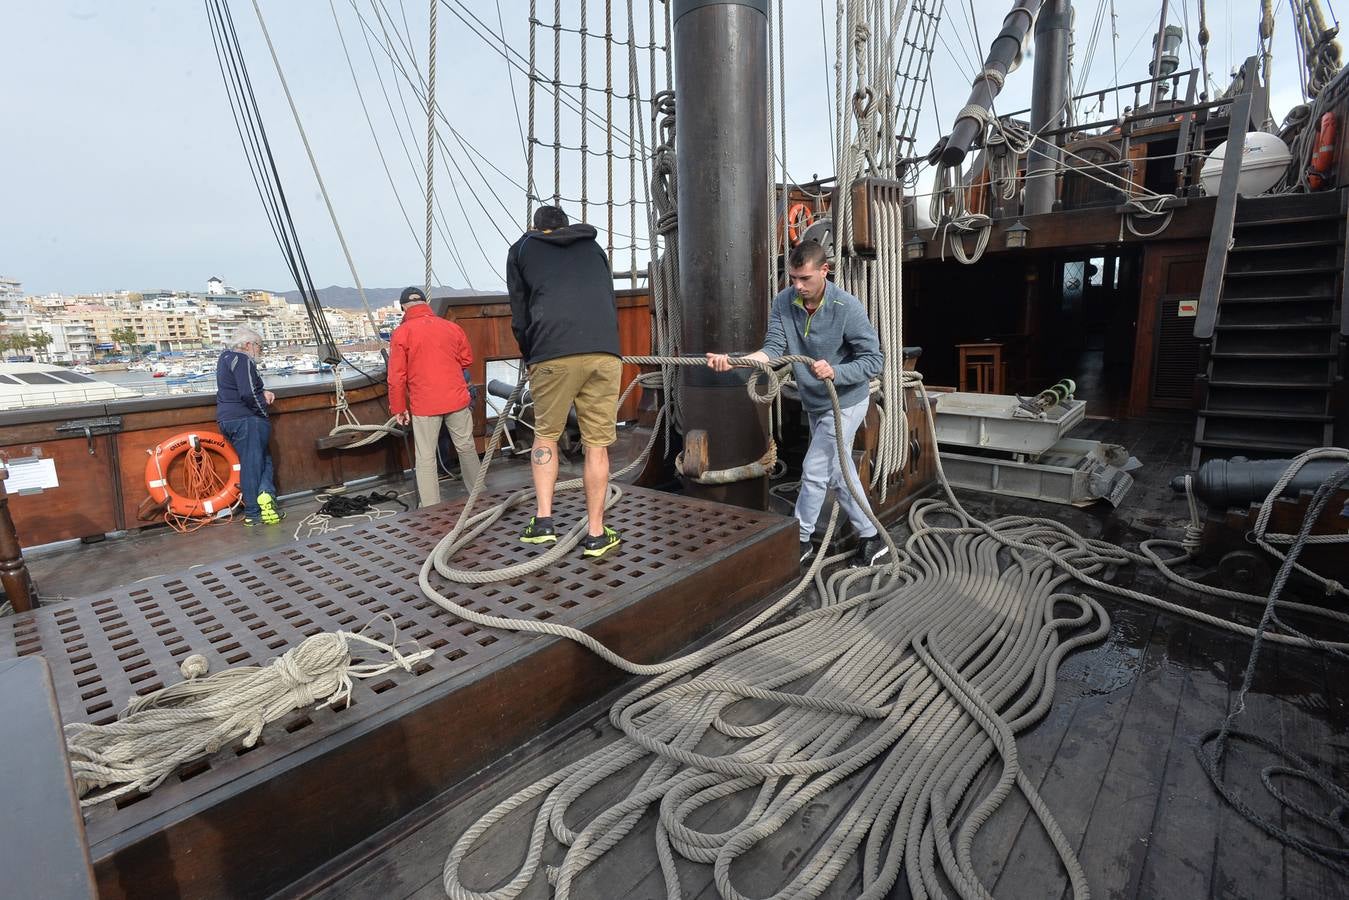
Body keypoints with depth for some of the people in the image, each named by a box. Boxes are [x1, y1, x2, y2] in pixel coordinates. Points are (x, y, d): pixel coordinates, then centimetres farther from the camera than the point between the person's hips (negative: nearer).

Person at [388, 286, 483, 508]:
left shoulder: (401, 333, -4)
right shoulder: (452, 327, 4)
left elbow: (396, 377, -5)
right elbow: (467, 359, 14)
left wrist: (398, 408, 3)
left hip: (424, 405, -3)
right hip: (457, 399, 3)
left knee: (425, 457, 5)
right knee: (466, 448, 16)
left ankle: (430, 508, 6)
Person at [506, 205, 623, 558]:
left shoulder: (521, 249, 23)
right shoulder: (593, 247, 29)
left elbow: (519, 317, 18)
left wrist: (529, 358, 30)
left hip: (553, 353, -1)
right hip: (605, 350, 2)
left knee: (545, 436, 16)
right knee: (597, 445, 7)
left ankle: (543, 519, 10)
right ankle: (596, 534, 13)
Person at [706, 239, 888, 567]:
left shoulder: (847, 307, -22)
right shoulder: (783, 303, -9)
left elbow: (874, 358, -18)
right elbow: (774, 349, -17)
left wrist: (835, 372, -36)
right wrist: (732, 361, -34)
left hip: (845, 402, -6)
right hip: (813, 403, 6)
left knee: (814, 471, -6)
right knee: (838, 473, 14)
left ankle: (799, 539, 13)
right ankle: (871, 537, 30)